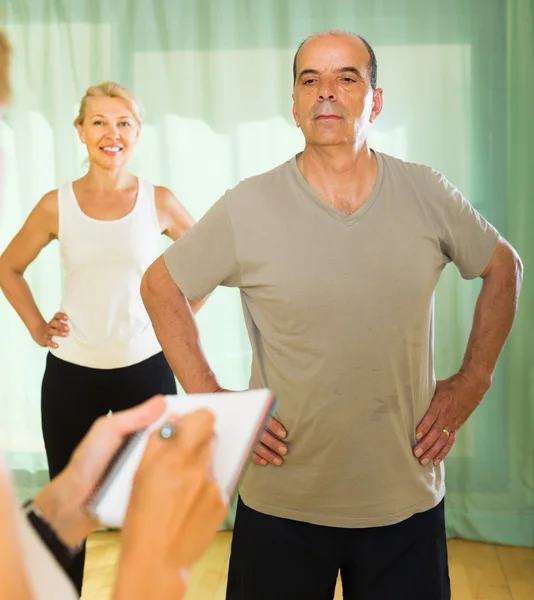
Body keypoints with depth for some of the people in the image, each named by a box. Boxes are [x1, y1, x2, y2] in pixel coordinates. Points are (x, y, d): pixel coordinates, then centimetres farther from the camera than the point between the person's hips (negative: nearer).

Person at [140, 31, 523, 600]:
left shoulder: (428, 195, -4)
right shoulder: (247, 207, -9)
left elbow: (503, 268, 11)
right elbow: (160, 285, 1)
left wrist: (473, 380, 4)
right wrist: (209, 402, -4)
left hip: (409, 499, 2)